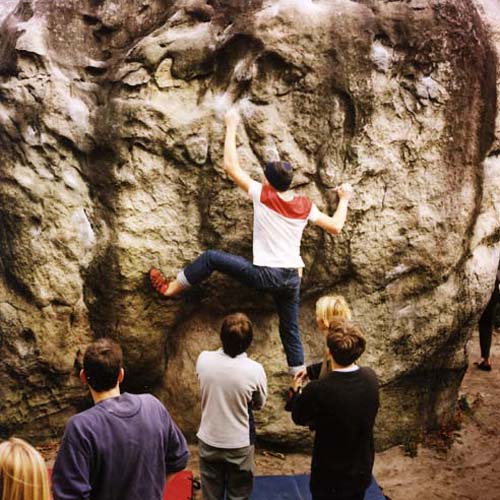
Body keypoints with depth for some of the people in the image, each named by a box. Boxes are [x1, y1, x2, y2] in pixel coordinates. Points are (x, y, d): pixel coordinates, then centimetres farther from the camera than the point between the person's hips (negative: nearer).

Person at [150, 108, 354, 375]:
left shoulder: (262, 196, -12)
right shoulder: (305, 206, -1)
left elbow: (231, 167, -9)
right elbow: (335, 227, 6)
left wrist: (231, 127, 0)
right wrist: (344, 199, 23)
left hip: (265, 274, -5)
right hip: (292, 277, 5)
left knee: (211, 257, 8)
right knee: (291, 330, 18)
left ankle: (169, 288, 17)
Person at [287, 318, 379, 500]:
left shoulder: (317, 390, -32)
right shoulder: (371, 378, -17)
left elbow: (299, 417, -11)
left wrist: (295, 391, 10)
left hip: (330, 475, -4)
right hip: (362, 471, 4)